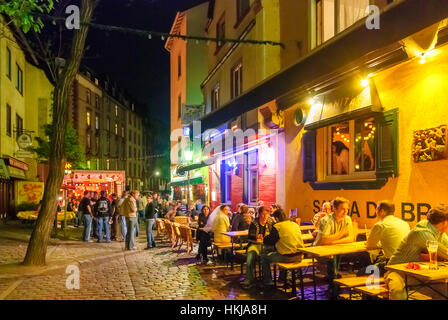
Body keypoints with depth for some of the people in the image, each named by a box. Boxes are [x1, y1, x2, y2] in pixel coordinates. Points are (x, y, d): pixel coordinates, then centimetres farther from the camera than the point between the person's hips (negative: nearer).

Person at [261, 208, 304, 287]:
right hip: (299, 256, 7)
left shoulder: (277, 227, -10)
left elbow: (267, 241, -9)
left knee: (264, 257, 12)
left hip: (287, 257, -7)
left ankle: (268, 282, 16)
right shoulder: (296, 225, 9)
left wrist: (266, 237, 14)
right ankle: (282, 278, 46)